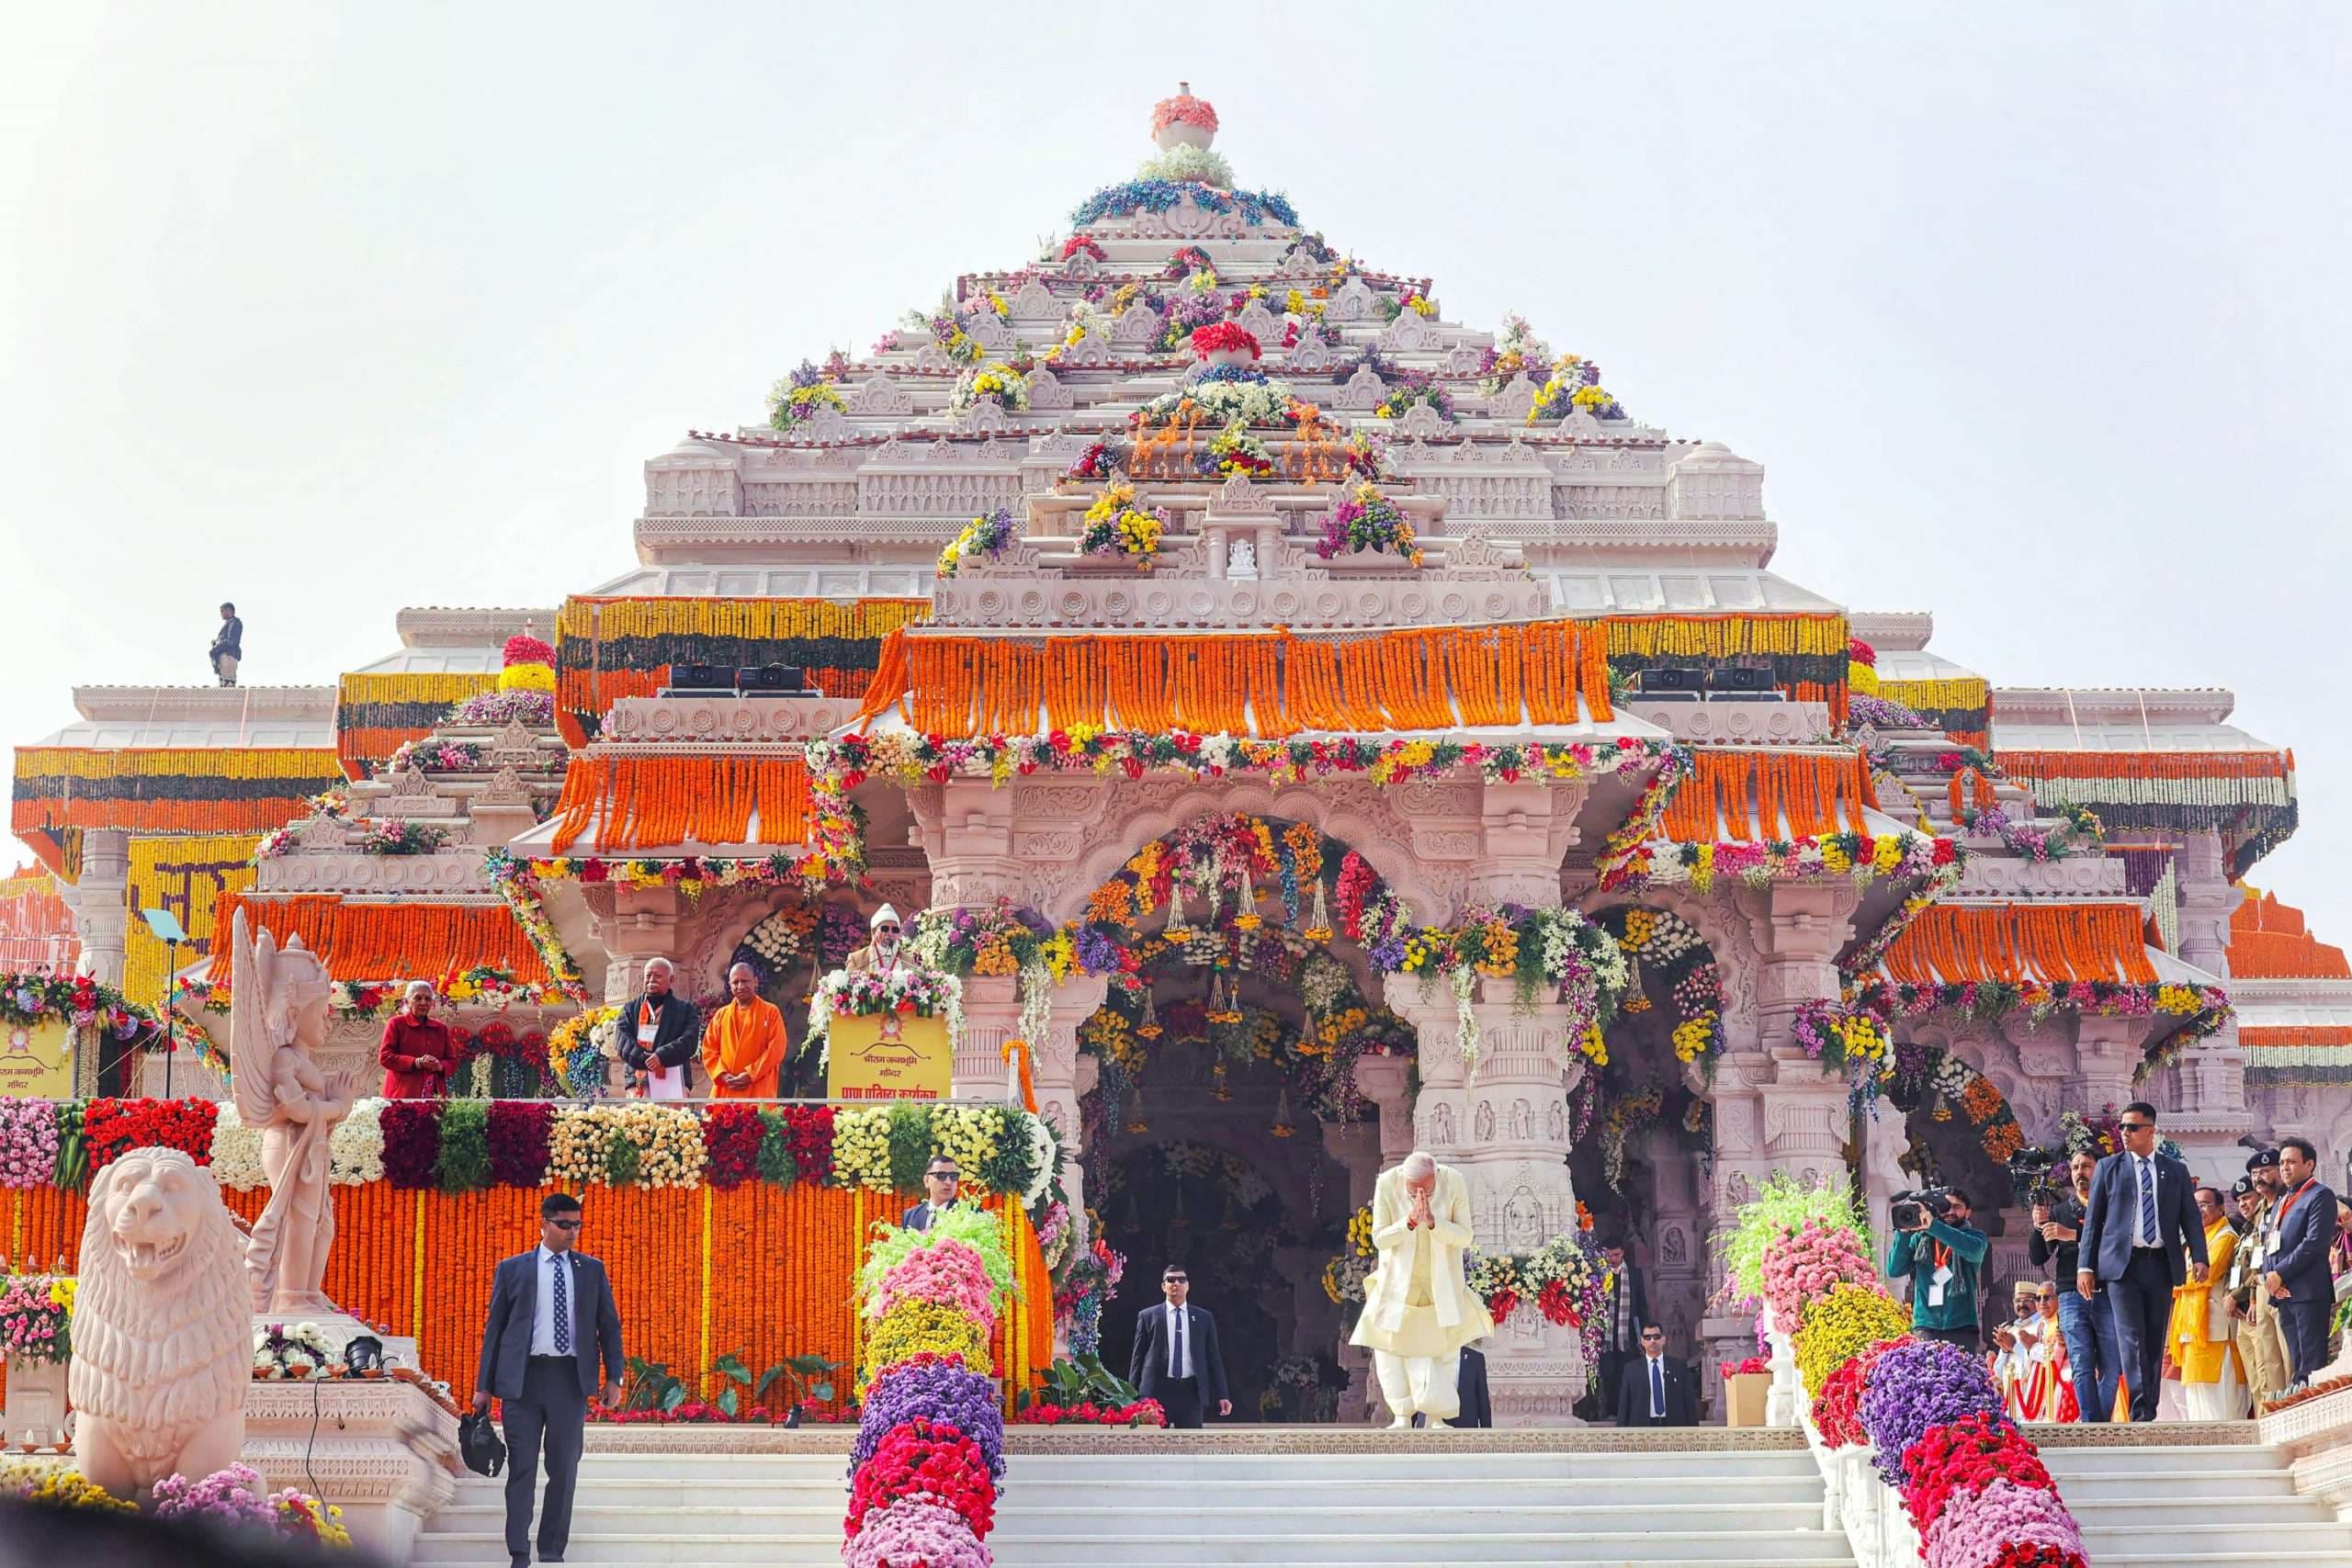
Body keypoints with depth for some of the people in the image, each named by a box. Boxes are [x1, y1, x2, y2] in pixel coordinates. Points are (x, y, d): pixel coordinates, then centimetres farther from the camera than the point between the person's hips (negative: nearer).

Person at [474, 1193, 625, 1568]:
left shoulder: (591, 1270, 10)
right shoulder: (512, 1269, 6)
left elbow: (609, 1325, 11)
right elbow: (495, 1328, 7)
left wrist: (614, 1377, 1)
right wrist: (484, 1385, 4)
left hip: (571, 1378, 2)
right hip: (523, 1377, -1)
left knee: (564, 1468, 4)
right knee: (522, 1467, -2)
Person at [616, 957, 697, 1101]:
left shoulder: (685, 1009, 14)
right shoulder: (630, 1008, 17)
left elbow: (688, 1042, 0)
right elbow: (624, 1042, 4)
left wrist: (661, 1056, -16)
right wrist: (646, 1060, -12)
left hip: (673, 1081, -1)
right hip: (639, 1078, 1)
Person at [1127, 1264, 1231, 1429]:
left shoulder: (1203, 1318, 10)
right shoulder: (1148, 1316, 7)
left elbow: (1213, 1358, 11)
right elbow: (1137, 1357, 7)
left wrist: (1222, 1396, 6)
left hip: (1191, 1391, 1)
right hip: (1156, 1391, -1)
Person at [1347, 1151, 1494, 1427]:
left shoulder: (1455, 1183, -22)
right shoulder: (1386, 1184, -23)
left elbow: (1464, 1237, -18)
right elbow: (1379, 1239, -18)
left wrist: (1432, 1222, -36)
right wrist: (1410, 1221, -36)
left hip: (1442, 1278, 0)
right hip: (1400, 1276, 0)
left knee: (1445, 1347, 1)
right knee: (1391, 1342, -4)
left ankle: (1437, 1417, 11)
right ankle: (1402, 1415, 4)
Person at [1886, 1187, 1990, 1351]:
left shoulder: (1974, 1236, 10)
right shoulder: (1920, 1239, 12)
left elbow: (1973, 1249, -15)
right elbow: (1894, 1270, 4)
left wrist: (1933, 1225, -23)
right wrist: (1904, 1232, -8)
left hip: (1961, 1327, -1)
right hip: (1925, 1327, 1)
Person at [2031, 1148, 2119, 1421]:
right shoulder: (2059, 1210, 18)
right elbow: (2038, 1258, 16)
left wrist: (2073, 1235, -15)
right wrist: (2038, 1227, -1)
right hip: (2071, 1295, 1)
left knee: (2110, 1368, -3)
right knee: (2081, 1366, -10)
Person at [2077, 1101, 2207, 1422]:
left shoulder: (2176, 1171, 12)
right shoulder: (2108, 1167, 9)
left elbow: (2191, 1218, 9)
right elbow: (2093, 1219, 8)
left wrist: (2199, 1258, -6)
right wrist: (2085, 1266, 1)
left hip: (2161, 1264, 2)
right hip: (2122, 1263, -2)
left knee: (2155, 1343, 4)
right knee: (2132, 1339, -13)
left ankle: (2149, 1414, 10)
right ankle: (2140, 1413, -19)